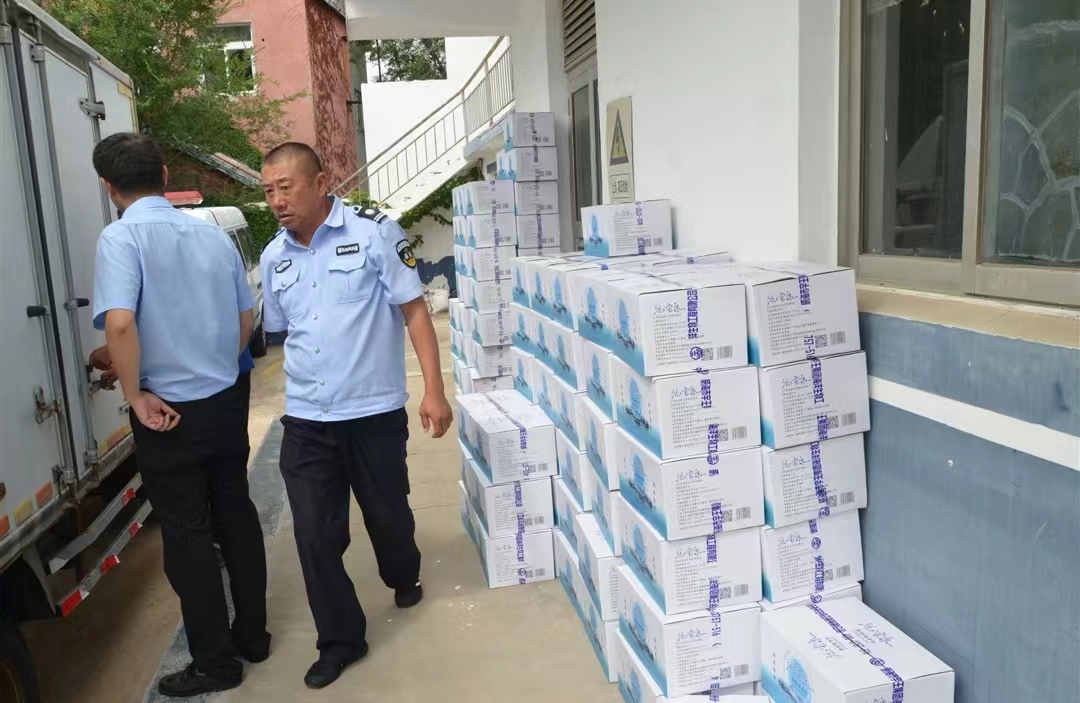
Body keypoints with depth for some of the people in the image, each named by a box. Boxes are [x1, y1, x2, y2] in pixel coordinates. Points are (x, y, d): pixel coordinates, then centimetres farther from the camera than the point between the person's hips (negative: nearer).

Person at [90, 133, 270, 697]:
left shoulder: (120, 238, -13)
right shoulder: (214, 234, 4)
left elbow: (119, 323, -28)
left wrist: (137, 398, -16)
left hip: (169, 413, -5)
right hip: (225, 402, 6)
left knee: (187, 538, 7)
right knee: (237, 519, 16)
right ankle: (252, 634, 31)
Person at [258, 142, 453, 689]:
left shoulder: (374, 232, -8)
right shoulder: (273, 257, 6)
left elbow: (414, 311, -7)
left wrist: (434, 389, -12)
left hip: (374, 412, -3)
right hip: (304, 421, 3)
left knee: (387, 514, 16)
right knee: (314, 535, 3)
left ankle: (404, 579, 48)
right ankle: (340, 640, 22)